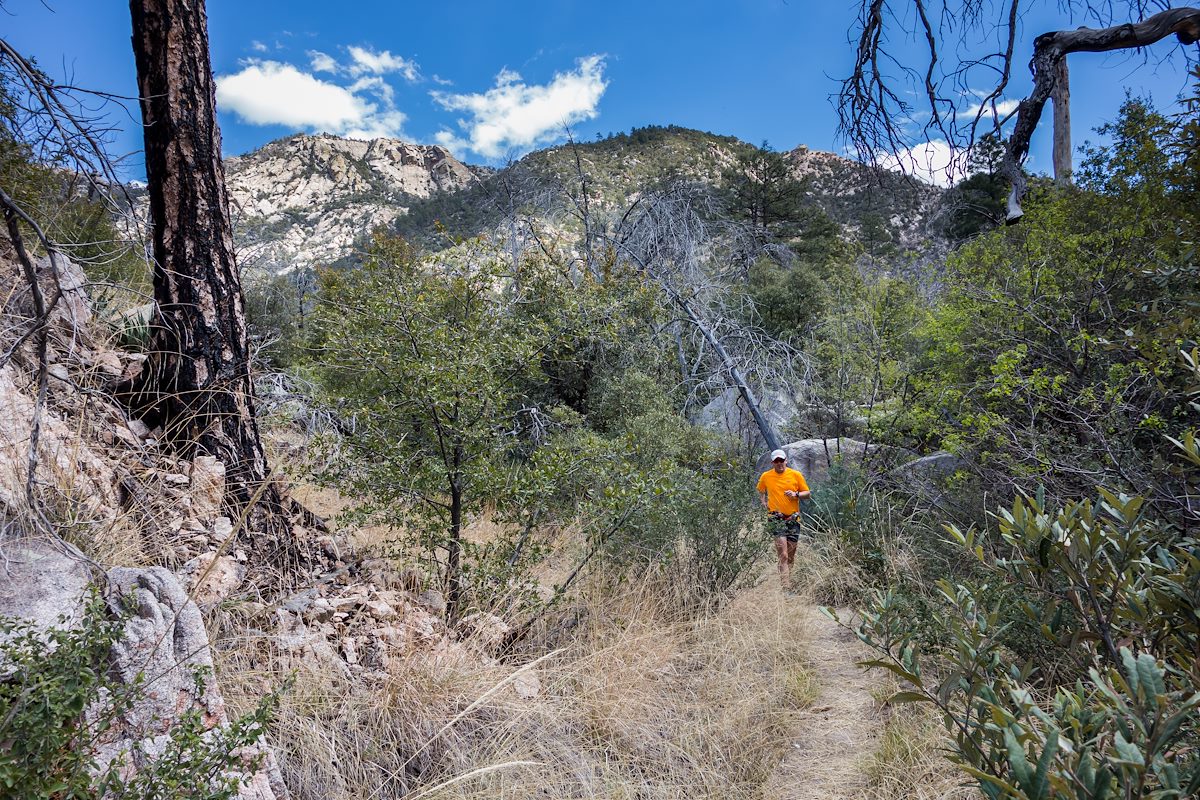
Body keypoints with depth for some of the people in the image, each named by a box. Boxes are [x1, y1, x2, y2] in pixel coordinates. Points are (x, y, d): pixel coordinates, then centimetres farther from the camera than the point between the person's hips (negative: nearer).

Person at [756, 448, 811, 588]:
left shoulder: (796, 475, 3)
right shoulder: (766, 476, 4)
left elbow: (808, 494, 8)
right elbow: (761, 490, 24)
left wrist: (796, 494, -10)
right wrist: (764, 502, 9)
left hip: (793, 518, 2)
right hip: (776, 518, -2)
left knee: (791, 556, 10)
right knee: (783, 556, -12)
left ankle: (786, 580, 27)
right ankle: (785, 587, -14)